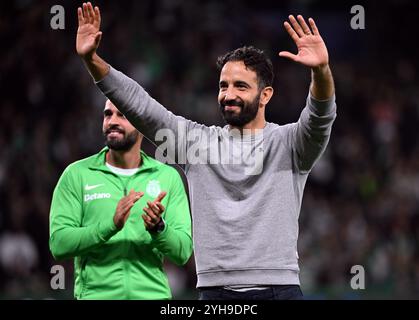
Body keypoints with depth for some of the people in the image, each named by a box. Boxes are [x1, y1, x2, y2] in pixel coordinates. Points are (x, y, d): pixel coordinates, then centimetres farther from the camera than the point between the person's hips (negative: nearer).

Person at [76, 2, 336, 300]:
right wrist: (91, 59, -6)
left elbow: (320, 117, -18)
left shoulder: (288, 144, 2)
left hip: (279, 288, -3)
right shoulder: (197, 141, 11)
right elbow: (139, 104, 6)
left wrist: (321, 71, -40)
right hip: (215, 290, 3)